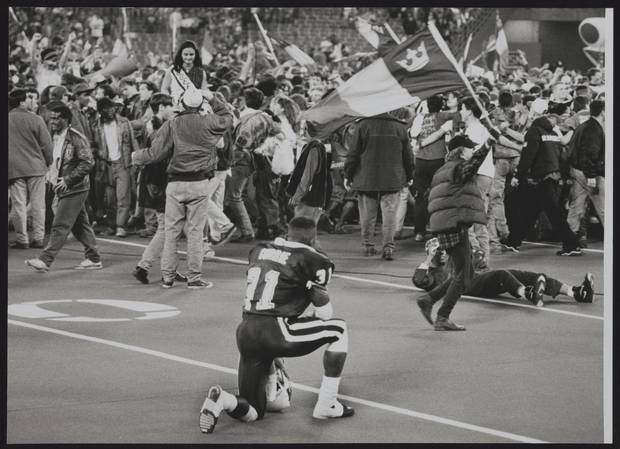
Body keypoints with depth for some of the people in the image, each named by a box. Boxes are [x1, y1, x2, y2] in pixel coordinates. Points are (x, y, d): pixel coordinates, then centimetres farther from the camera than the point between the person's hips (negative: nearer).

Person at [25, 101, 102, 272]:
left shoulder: (76, 138, -15)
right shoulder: (56, 137, 11)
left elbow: (88, 162, -19)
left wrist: (68, 180, -20)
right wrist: (52, 175, 9)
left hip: (74, 189, -9)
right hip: (64, 188, 9)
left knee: (60, 225, -9)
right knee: (80, 225, 12)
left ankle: (45, 260, -11)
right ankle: (94, 259, 19)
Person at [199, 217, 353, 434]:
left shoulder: (259, 250, 19)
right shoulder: (312, 259, 1)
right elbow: (323, 312, 5)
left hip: (245, 333, 6)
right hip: (274, 332, -6)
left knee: (252, 413, 18)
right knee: (339, 331, 16)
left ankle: (222, 400, -14)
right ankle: (326, 405, 12)